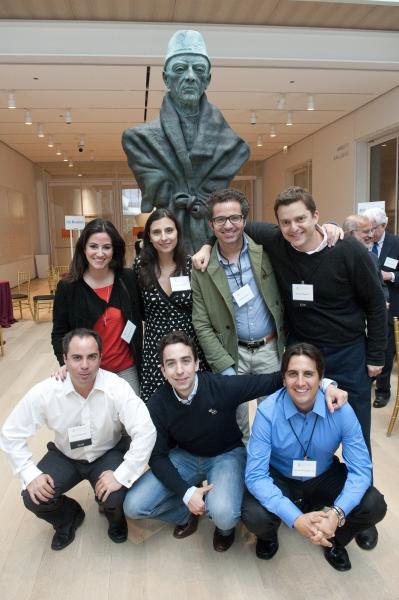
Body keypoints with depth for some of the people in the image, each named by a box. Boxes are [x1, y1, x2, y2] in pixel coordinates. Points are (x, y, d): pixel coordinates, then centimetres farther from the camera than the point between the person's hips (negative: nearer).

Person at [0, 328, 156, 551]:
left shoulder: (117, 388, -29)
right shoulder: (44, 392, -23)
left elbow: (146, 431, -32)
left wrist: (121, 475, -34)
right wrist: (30, 474, -21)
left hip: (108, 454, -2)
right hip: (65, 456, 2)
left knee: (116, 498, -26)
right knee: (33, 498, -18)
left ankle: (115, 518, 16)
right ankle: (69, 517, 18)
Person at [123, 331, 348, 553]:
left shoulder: (222, 386, -27)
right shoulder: (158, 405, -18)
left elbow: (272, 381, -22)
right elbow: (158, 456, -10)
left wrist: (323, 383, -33)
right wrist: (185, 492, -24)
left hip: (227, 455, -2)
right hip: (185, 456, 3)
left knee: (223, 515, -31)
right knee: (133, 506, -12)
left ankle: (225, 526, 9)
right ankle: (186, 514, 16)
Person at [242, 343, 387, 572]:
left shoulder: (341, 409, -22)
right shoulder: (268, 412, -27)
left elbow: (361, 469, -19)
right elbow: (255, 475, -27)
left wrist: (337, 513, -36)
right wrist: (295, 519, -39)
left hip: (324, 477, 2)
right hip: (279, 478, -2)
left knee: (374, 506, -20)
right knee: (254, 516, -29)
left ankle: (333, 539, 14)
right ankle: (269, 536, 12)